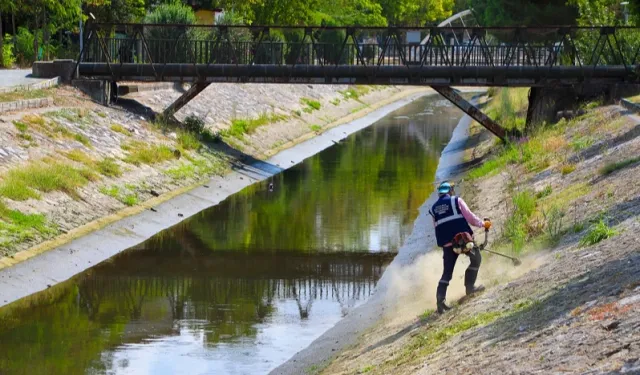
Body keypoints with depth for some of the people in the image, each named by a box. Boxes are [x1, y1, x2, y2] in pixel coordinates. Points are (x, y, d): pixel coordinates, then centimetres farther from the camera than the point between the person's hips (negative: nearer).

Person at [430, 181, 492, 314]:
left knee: (447, 271, 6)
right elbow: (469, 217, -1)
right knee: (476, 259, 17)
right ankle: (470, 287, 10)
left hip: (446, 243, 4)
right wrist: (482, 223, 15)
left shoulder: (434, 208, 17)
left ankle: (440, 299, -9)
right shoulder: (456, 201, 3)